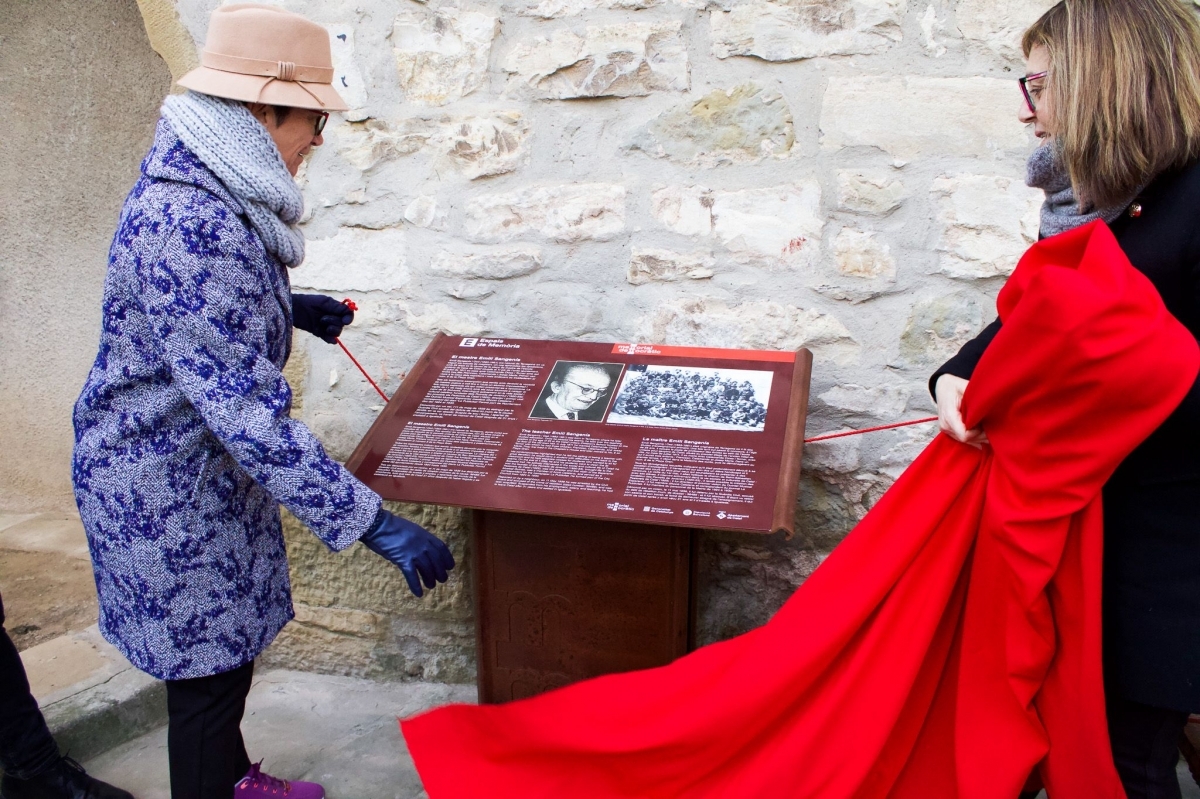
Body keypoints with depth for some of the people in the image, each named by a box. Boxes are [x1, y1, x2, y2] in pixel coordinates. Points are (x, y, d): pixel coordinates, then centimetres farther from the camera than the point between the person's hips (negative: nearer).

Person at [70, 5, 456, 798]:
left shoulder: (197, 184, 2)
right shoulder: (193, 231, -31)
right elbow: (248, 414, -34)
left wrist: (290, 309, 20)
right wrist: (374, 525, -33)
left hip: (201, 464, 10)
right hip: (167, 491, -10)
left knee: (225, 650, 26)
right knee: (207, 668, 7)